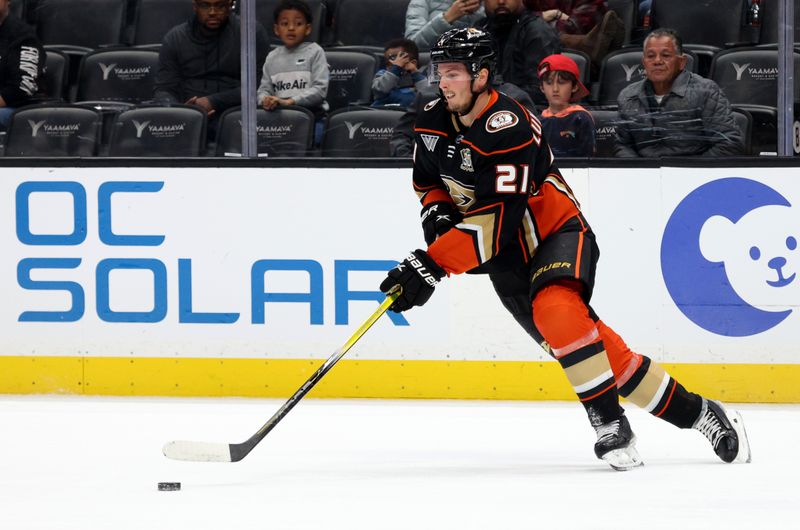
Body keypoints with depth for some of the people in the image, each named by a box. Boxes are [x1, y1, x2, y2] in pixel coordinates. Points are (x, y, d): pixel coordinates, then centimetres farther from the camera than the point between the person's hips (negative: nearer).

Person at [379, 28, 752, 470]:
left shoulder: (509, 129, -27)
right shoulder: (432, 123, -3)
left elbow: (497, 221, -33)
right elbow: (428, 180, 16)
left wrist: (431, 265, -37)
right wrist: (437, 212, -7)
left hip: (558, 235, -7)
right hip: (509, 258, 7)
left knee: (556, 311, -36)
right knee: (599, 350, 3)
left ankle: (611, 425, -29)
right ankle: (694, 412, 13)